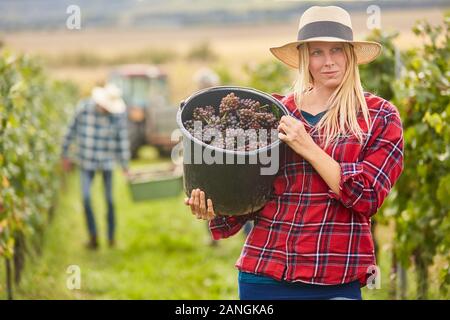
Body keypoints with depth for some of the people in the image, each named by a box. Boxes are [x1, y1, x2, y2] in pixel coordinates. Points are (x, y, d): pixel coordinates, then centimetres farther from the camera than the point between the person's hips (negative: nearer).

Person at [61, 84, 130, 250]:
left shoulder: (119, 113, -11)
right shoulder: (83, 108, -11)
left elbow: (122, 140, -3)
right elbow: (72, 130, 2)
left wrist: (125, 166, 1)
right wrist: (65, 154, 8)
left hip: (108, 161, 0)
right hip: (87, 161, 0)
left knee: (109, 200, 4)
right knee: (86, 198, -8)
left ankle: (111, 237, 19)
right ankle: (93, 236, 4)